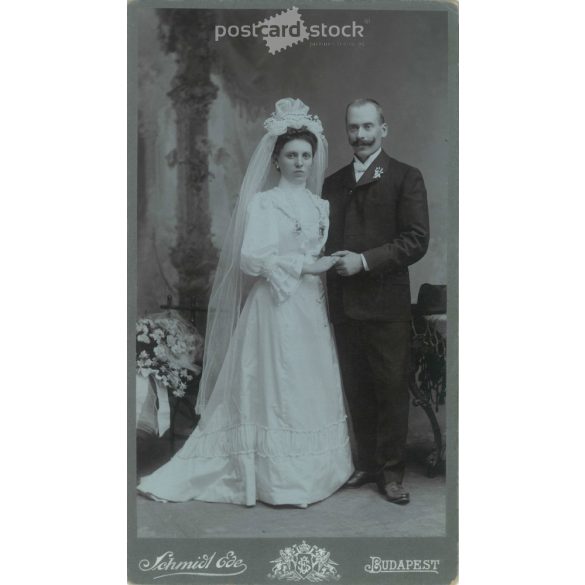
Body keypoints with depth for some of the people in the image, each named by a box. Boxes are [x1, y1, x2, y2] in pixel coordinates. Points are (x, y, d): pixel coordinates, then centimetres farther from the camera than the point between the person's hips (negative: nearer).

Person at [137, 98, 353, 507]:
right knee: (274, 390, -1)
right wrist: (304, 265, -14)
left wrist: (331, 264, 0)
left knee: (311, 389, 9)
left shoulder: (320, 205, 14)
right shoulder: (262, 202, -3)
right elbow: (251, 258, -13)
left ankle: (311, 471, 22)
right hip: (276, 308, -6)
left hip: (312, 309, 6)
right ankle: (278, 479, 11)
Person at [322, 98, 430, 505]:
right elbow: (326, 239, 15)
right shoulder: (333, 183, 15)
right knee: (357, 391, 12)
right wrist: (330, 262, -3)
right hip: (344, 304, 5)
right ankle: (367, 464, 27)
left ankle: (392, 472, 17)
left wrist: (364, 260, -16)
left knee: (392, 390, 4)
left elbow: (416, 240, -10)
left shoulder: (406, 178, -1)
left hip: (387, 304, -4)